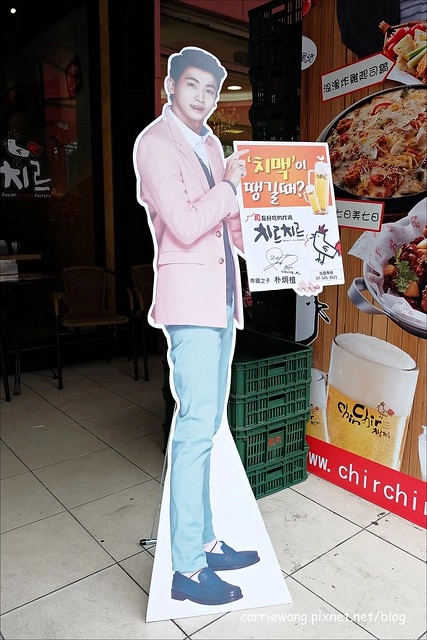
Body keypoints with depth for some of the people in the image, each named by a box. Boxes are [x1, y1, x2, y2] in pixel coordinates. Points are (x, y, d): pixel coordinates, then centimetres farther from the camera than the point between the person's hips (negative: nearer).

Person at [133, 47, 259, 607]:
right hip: (189, 297, -8)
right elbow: (185, 226, -18)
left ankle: (204, 541, 25)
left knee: (206, 427, 12)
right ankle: (187, 569, 6)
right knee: (197, 428, -7)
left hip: (222, 298, 8)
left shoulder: (210, 144, 19)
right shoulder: (155, 144, -6)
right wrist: (229, 184, -6)